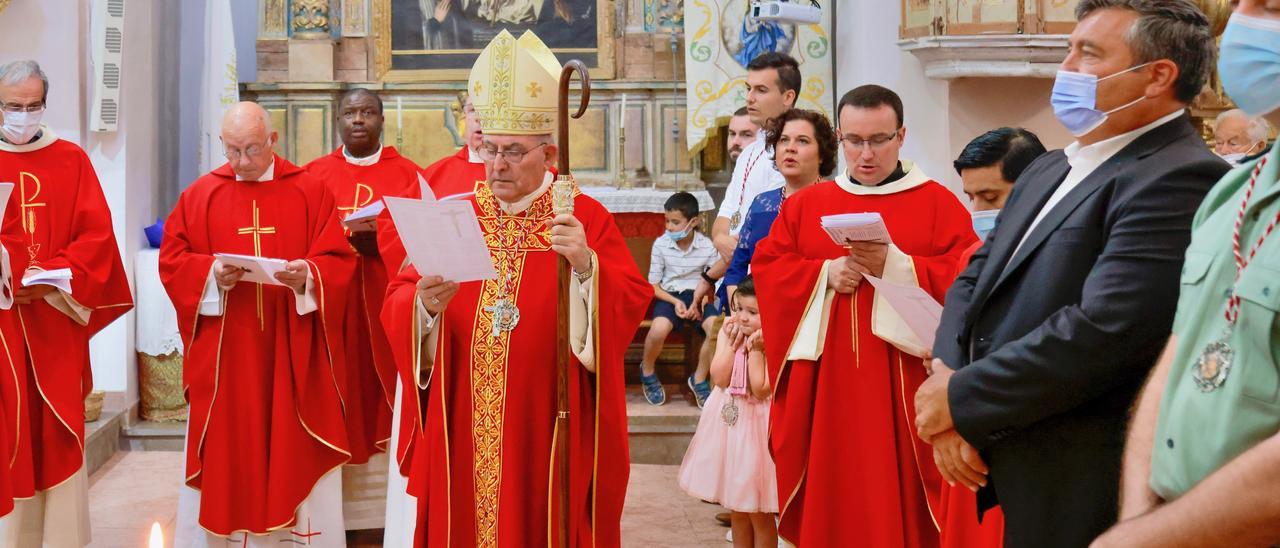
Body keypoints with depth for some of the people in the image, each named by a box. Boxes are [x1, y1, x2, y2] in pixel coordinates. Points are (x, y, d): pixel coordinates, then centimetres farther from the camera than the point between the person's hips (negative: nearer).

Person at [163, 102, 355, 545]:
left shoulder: (310, 191, 2)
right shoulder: (199, 195, 6)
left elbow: (339, 260, -2)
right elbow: (172, 260, 3)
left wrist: (309, 275, -22)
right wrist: (211, 273, -16)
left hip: (292, 353, -1)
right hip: (222, 355, 1)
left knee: (295, 450, 2)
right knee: (223, 449, 5)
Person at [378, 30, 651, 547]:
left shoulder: (585, 219, -2)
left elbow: (631, 306, -12)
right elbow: (396, 306, 2)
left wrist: (586, 267, -29)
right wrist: (423, 304, -20)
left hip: (548, 434, -2)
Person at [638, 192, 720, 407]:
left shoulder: (707, 246, -6)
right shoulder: (660, 244, -6)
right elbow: (653, 285, 0)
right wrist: (675, 302, -15)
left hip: (698, 295, 1)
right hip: (669, 295, -1)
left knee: (717, 327, -28)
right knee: (659, 329, -32)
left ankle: (699, 379, -3)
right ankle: (647, 371, 3)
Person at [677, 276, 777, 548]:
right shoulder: (728, 335, -2)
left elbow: (761, 389, -23)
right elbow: (720, 379, -10)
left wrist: (755, 349, -23)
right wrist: (733, 343, -15)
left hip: (755, 427, -5)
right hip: (728, 424, 5)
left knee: (759, 513, 4)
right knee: (736, 508, 18)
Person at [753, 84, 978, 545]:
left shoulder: (938, 203, 4)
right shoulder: (804, 204, 12)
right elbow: (765, 269, 5)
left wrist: (895, 265, -19)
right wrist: (824, 274, -11)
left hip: (899, 383, -2)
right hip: (823, 383, 3)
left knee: (895, 497, -1)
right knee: (829, 496, 6)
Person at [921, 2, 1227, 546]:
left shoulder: (1178, 179, -16)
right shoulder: (1049, 170, 14)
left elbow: (1102, 332, -25)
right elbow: (974, 281, 13)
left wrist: (960, 399, -15)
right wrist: (946, 383, -6)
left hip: (1081, 494, -8)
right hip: (1008, 474, 8)